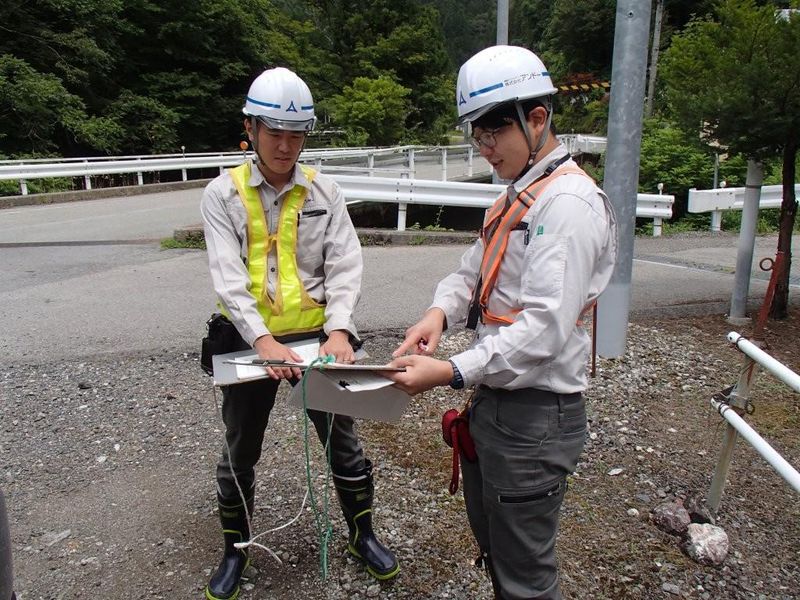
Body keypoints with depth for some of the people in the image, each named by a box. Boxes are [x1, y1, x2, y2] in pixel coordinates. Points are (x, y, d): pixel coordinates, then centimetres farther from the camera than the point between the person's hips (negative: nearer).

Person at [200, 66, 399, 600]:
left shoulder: (324, 191, 0)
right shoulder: (224, 194, -5)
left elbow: (345, 266, -7)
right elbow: (228, 276, -14)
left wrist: (339, 330, -23)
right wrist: (262, 339, -28)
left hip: (317, 336, 1)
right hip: (250, 341, 0)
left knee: (343, 442, 13)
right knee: (240, 453, 14)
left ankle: (363, 535, 36)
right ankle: (236, 549, 38)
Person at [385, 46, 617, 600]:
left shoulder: (569, 202, -19)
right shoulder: (517, 196, 14)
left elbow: (545, 328, -27)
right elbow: (472, 273, 14)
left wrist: (452, 373, -31)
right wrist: (440, 311, -8)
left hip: (537, 413, -9)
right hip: (494, 399, 10)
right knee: (492, 547, 26)